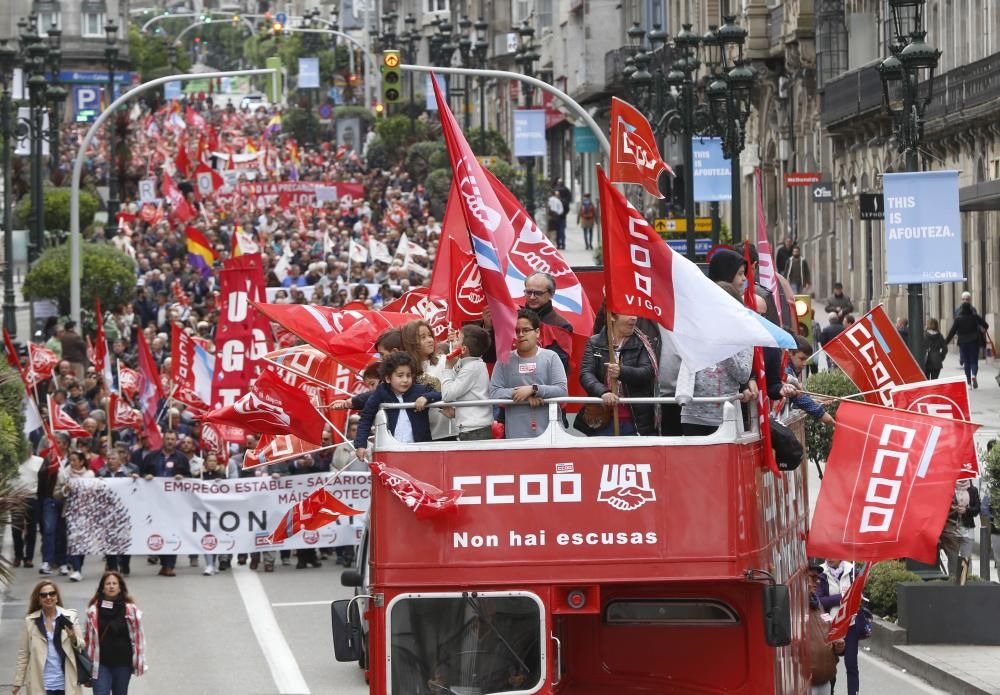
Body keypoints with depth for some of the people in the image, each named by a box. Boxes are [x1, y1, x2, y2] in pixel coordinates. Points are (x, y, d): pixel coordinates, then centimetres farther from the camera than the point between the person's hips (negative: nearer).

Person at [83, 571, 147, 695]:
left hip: (123, 663, 1)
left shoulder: (130, 609, -3)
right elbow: (89, 637, 3)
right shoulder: (94, 609, -1)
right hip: (101, 663, -1)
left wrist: (140, 662, -4)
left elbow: (137, 636, -1)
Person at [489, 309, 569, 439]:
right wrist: (527, 397, -10)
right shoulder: (504, 360, 9)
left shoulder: (551, 357, 6)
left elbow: (562, 389, -3)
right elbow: (494, 392, -1)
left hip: (548, 432, 0)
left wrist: (533, 389, -13)